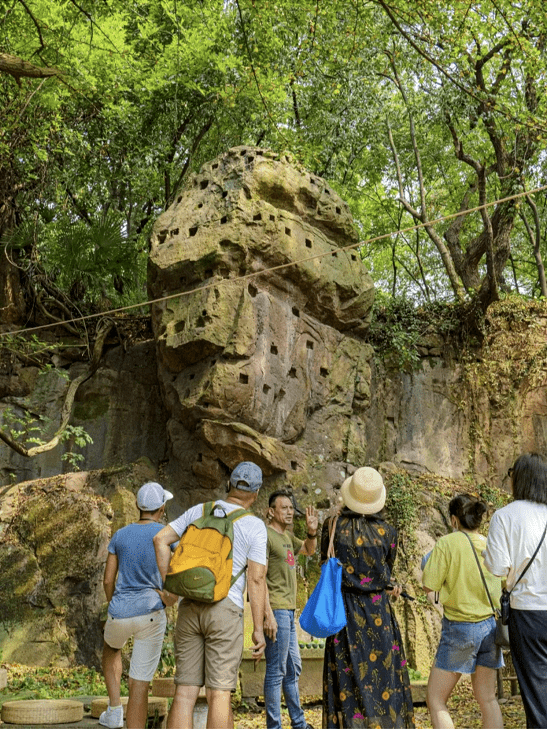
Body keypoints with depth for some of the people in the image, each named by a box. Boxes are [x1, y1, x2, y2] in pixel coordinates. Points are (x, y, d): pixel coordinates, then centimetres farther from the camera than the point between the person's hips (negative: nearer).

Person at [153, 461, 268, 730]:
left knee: (185, 692, 6)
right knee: (219, 694, 0)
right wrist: (258, 629, -3)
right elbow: (256, 579, -7)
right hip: (225, 609, -4)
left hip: (189, 607, 4)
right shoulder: (254, 526, -4)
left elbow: (160, 539, 5)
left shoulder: (199, 511, 9)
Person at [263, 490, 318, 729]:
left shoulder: (287, 537, 14)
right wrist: (268, 615, -22)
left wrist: (312, 531, 9)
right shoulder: (265, 536, -12)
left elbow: (309, 550, 31)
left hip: (289, 611, 10)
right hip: (276, 610, -10)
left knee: (293, 669, 17)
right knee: (276, 670, -4)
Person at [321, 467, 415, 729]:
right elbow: (386, 572, 6)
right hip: (378, 612, 0)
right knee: (384, 679, 11)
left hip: (344, 612, 0)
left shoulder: (332, 526, -6)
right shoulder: (387, 532, -7)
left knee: (346, 682, 6)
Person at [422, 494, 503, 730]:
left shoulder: (447, 543, -14)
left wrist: (428, 565, 5)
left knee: (435, 700, 5)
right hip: (490, 626, 6)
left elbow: (429, 585, -13)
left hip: (460, 628, -5)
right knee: (487, 698, 19)